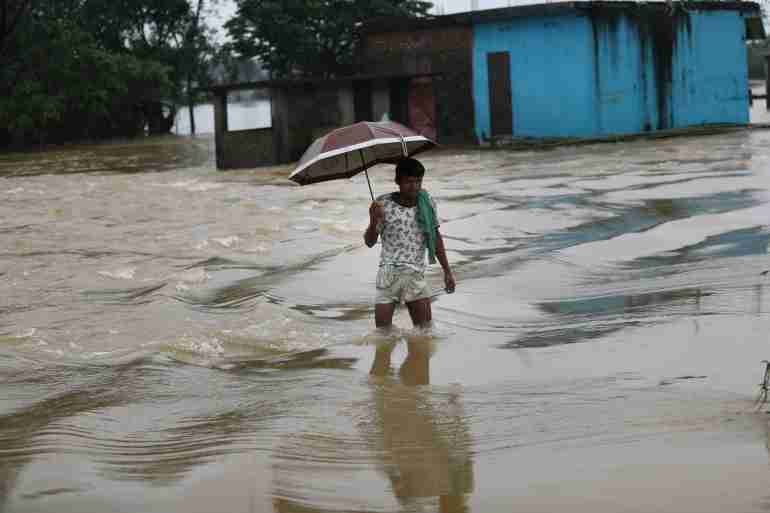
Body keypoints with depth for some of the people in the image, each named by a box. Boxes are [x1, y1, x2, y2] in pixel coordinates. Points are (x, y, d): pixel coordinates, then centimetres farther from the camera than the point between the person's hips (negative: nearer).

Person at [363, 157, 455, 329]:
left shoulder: (427, 203, 2)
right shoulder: (383, 204, -5)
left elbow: (436, 237, 14)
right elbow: (370, 242, 0)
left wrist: (447, 271, 15)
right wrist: (373, 221, -21)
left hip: (416, 276, 2)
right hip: (389, 274, -2)